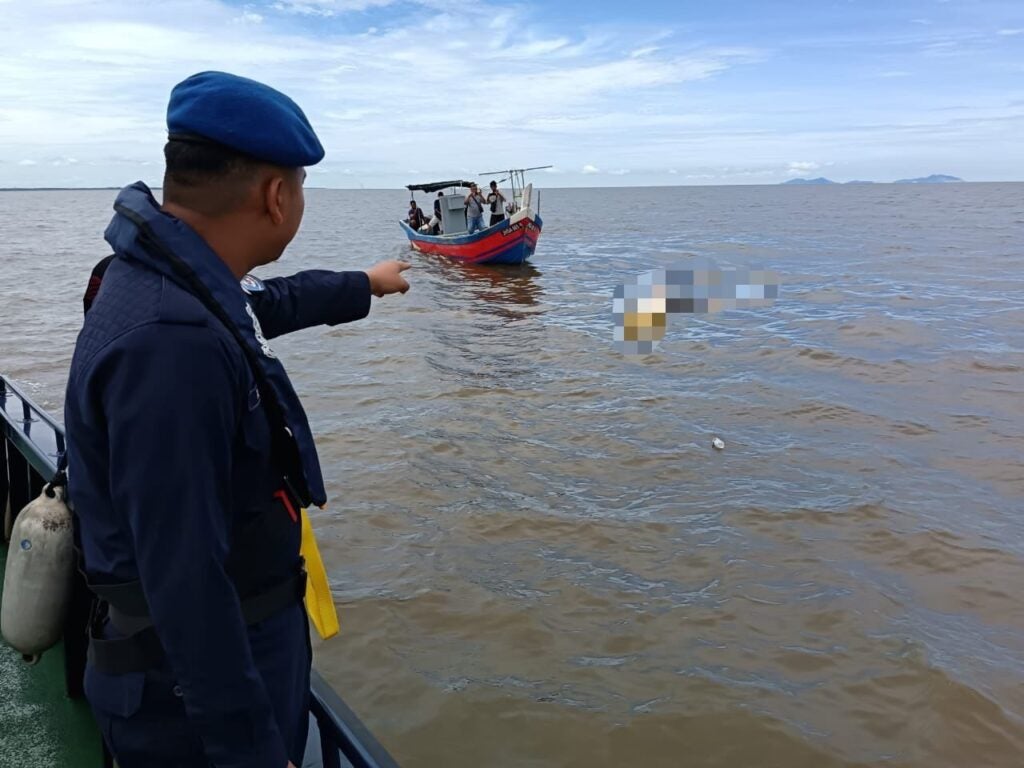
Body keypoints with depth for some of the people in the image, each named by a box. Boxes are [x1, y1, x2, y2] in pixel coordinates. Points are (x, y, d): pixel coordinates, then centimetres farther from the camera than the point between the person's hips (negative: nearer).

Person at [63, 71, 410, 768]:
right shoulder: (169, 342, -33)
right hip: (198, 684, -9)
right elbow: (182, 575, -32)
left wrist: (363, 286, 36)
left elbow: (267, 302, 21)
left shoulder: (186, 284, -2)